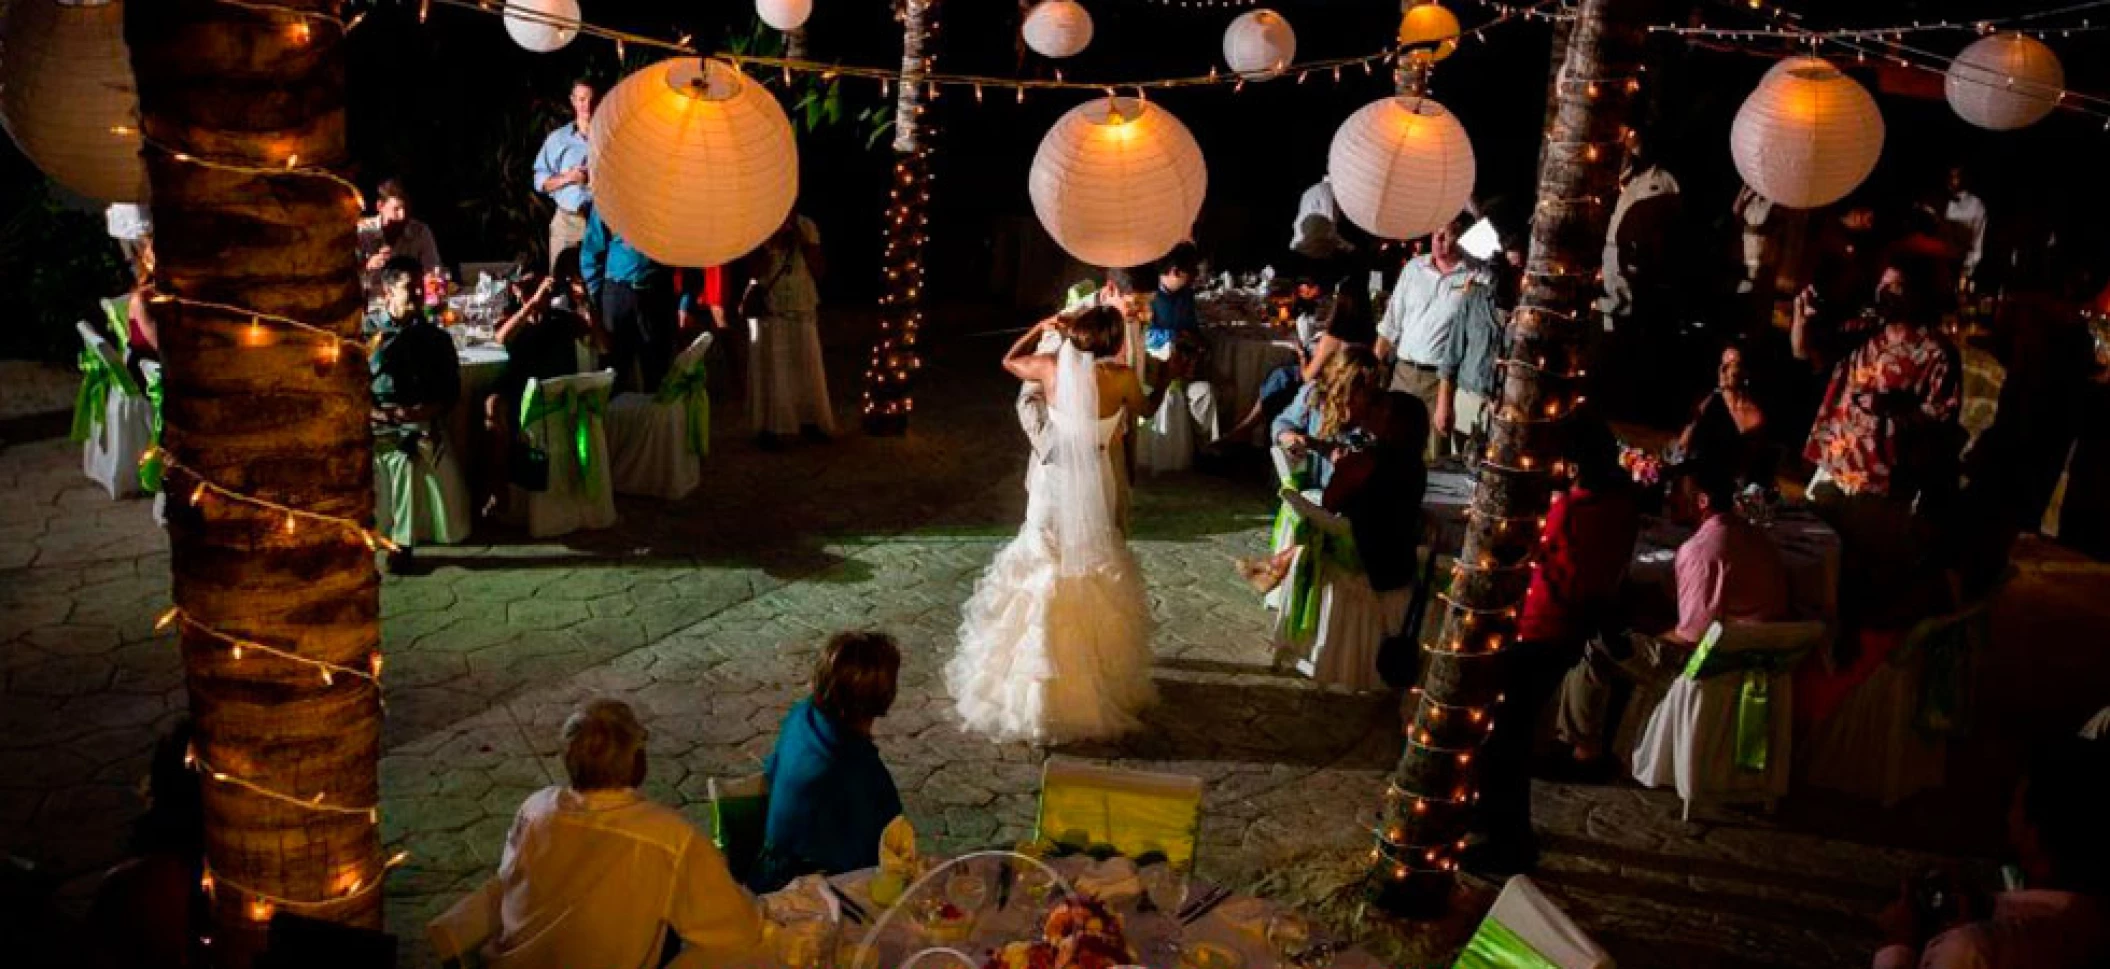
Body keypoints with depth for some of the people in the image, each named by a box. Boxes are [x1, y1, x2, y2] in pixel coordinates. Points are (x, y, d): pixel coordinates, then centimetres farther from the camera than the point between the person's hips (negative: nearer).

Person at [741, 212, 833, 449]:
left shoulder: (806, 227, 1)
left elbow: (819, 269, -3)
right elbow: (754, 272, -14)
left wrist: (802, 240, -12)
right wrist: (771, 242, -20)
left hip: (803, 312, 3)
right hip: (769, 312, -3)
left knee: (808, 370, 8)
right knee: (770, 372, -1)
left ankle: (808, 422, 21)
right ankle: (769, 427, 6)